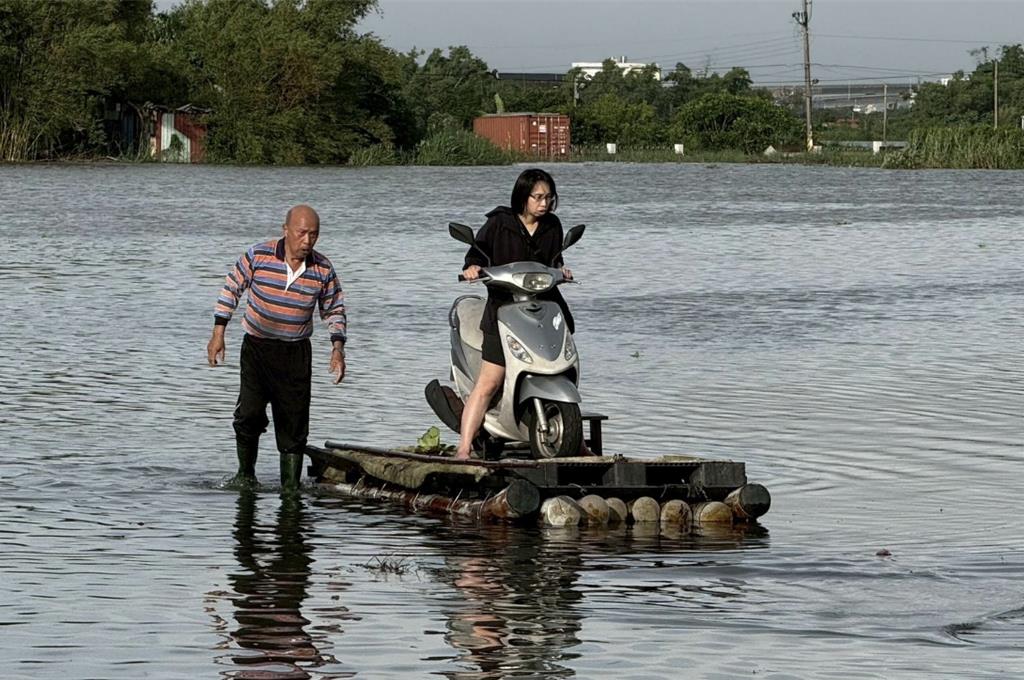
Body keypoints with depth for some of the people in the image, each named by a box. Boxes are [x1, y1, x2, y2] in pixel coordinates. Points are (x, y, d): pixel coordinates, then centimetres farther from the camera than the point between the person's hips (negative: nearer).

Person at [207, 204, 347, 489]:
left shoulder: (323, 270, -4)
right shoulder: (258, 256, -10)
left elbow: (334, 311, 10)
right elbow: (232, 289, 2)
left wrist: (337, 347, -4)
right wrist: (218, 334, -1)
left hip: (296, 353, 2)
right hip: (257, 347, -2)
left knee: (294, 424, 1)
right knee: (249, 415, -13)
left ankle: (290, 486, 10)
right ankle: (245, 474, 9)